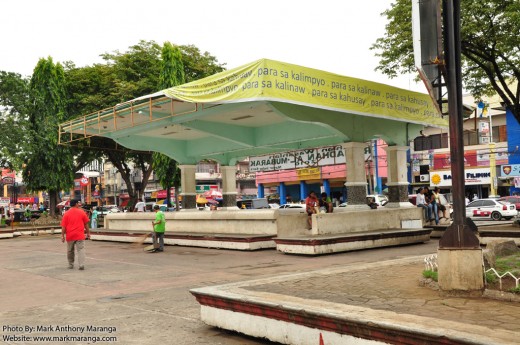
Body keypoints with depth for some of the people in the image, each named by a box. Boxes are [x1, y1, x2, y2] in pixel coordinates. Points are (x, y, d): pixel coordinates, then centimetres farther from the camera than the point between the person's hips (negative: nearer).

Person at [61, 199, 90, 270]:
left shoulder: (66, 213, 0)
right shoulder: (81, 212, 1)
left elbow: (63, 226, -3)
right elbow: (86, 224, 6)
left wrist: (62, 235, 2)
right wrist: (88, 233, 16)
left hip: (70, 236, 1)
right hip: (80, 235, -1)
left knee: (70, 251, 16)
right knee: (81, 250, -4)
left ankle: (71, 265, 25)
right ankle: (81, 265, -16)